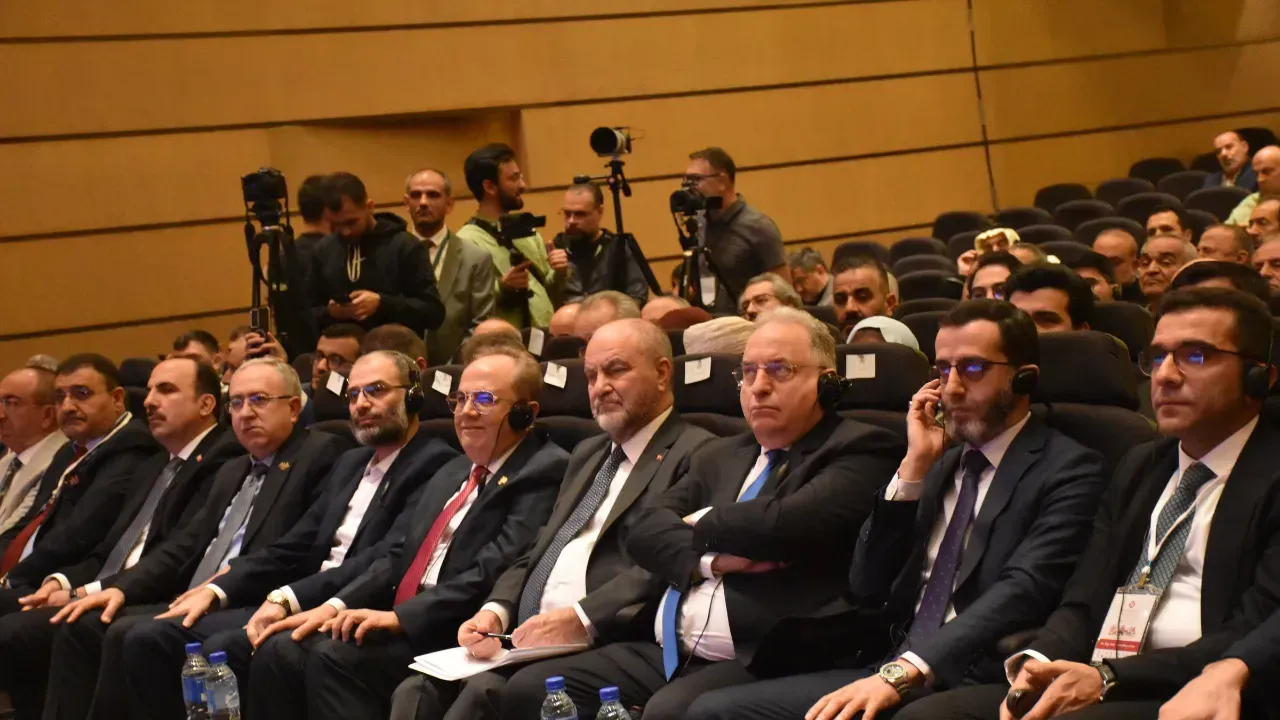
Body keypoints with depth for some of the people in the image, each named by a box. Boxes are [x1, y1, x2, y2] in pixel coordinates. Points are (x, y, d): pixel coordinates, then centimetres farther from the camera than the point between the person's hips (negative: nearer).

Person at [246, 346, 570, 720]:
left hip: (459, 637, -8)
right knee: (280, 650, -9)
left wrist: (400, 616, -21)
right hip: (402, 629, 8)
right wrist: (336, 605, 3)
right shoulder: (451, 475, 24)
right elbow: (400, 558, 20)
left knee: (335, 655, -26)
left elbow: (495, 572, -17)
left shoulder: (544, 474, -6)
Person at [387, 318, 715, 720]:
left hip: (601, 645, -7)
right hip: (528, 640, 8)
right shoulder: (587, 454, 27)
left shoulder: (695, 455, -1)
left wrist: (580, 618, -23)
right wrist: (497, 611, 3)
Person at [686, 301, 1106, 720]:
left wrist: (902, 672, -28)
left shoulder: (1068, 472, 0)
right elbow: (867, 590, 12)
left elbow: (1021, 591, -17)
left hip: (973, 685, -7)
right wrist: (915, 465, 3)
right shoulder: (941, 462, 20)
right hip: (891, 669, 7)